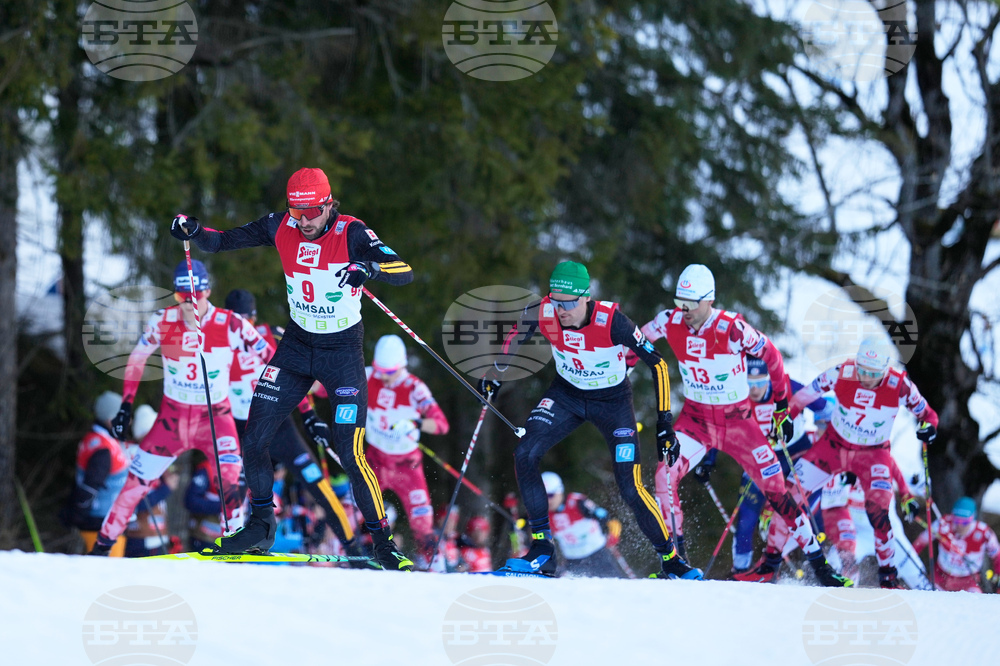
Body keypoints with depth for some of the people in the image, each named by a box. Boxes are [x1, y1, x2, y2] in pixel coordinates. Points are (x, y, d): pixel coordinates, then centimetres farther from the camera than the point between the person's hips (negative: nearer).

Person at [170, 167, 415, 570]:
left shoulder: (351, 234, -19)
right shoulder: (281, 227, -7)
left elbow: (404, 273, -29)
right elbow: (223, 242, -1)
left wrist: (370, 268, -49)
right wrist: (193, 231, -21)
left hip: (343, 352, -4)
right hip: (296, 346, 4)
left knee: (350, 454, -12)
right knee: (253, 441, 0)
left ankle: (382, 540, 3)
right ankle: (261, 527, 21)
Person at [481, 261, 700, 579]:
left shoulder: (611, 320, -32)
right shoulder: (542, 314, -22)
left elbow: (656, 364, -25)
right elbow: (516, 335, 3)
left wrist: (664, 423, -27)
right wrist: (494, 374, 16)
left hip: (612, 400, -4)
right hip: (567, 394, 4)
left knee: (630, 487, -11)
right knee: (524, 454, -16)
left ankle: (670, 558, 10)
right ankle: (542, 551, -8)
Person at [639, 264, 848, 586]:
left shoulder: (732, 329, -23)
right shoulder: (670, 323, -13)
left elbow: (772, 357, -8)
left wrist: (782, 408, -1)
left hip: (738, 422, -2)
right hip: (696, 419, 2)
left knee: (775, 489, -4)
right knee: (666, 473, -21)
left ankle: (818, 561, 10)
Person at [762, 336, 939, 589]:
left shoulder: (899, 385, -21)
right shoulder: (842, 373, -20)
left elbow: (923, 410, -4)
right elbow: (807, 393, -6)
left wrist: (928, 425, -25)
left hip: (872, 453, -2)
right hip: (834, 444, 2)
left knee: (878, 509, -22)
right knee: (792, 492, -7)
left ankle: (887, 570, -4)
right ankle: (772, 554, 10)